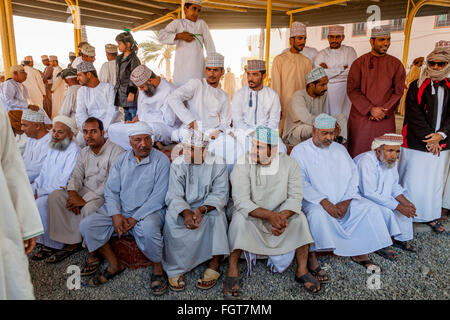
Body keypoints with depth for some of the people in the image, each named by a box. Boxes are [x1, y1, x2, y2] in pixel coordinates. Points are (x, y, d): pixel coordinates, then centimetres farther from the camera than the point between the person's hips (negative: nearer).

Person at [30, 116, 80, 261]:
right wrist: (33, 188, -1)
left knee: (40, 203, -29)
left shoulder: (74, 151, -16)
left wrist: (39, 193, -17)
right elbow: (43, 173, 16)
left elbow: (63, 184, -20)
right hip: (45, 189, 9)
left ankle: (52, 245, -13)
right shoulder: (53, 148, 13)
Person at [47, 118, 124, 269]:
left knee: (89, 208, -35)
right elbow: (76, 176, 9)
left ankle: (95, 252, -14)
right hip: (86, 190, 8)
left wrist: (85, 200, -23)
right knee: (55, 196, -7)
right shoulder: (84, 152, 12)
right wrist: (73, 194, -13)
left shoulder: (116, 152, -15)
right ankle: (73, 243, -2)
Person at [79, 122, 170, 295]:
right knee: (87, 225, -10)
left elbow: (158, 197, -13)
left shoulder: (161, 160, -7)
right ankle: (114, 265, 8)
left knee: (148, 229, -37)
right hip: (120, 209, 5)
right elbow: (111, 190, 5)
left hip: (148, 210, -5)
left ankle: (158, 270, -8)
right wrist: (116, 215, -11)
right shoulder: (122, 159, 8)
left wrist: (134, 219, -17)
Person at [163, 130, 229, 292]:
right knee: (171, 218, -28)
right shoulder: (178, 164, -4)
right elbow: (174, 195, -12)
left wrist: (202, 210, -31)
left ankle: (214, 265, -17)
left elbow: (220, 195, -12)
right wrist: (186, 213, -33)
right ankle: (175, 269, -13)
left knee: (217, 215, -31)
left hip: (209, 207, -1)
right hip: (183, 207, 1)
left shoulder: (218, 164, -6)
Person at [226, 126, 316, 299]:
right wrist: (270, 216, -37)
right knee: (239, 219, -32)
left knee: (299, 218, -21)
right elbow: (242, 202, -25)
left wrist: (282, 216, -32)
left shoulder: (289, 163, -10)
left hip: (280, 214, 3)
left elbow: (295, 197, -12)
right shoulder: (243, 164, -18)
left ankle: (302, 271, -7)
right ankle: (232, 272, -19)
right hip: (251, 214, -2)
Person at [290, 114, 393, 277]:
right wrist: (324, 202, -23)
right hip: (315, 201, -5)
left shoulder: (340, 149, 13)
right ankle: (312, 258, -21)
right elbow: (301, 183, -13)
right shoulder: (300, 151, -3)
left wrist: (345, 202, -10)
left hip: (344, 200, 5)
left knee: (372, 208, -11)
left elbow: (353, 176, 6)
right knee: (318, 214, -36)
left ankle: (360, 253, 1)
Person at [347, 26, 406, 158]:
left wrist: (384, 110, -10)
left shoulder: (396, 64, 6)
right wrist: (370, 109, -12)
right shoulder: (359, 63, 1)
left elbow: (398, 92, 5)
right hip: (360, 116, -1)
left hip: (385, 118, 2)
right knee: (358, 152, 2)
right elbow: (352, 90, -4)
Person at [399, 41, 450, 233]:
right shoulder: (417, 86, -1)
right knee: (413, 180, 0)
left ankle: (432, 217, 26)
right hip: (417, 143, -4)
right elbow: (414, 115, -9)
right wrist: (427, 138, -14)